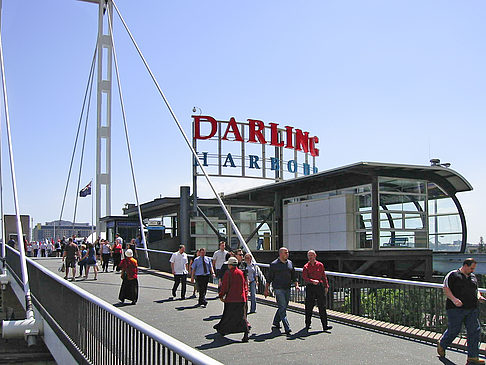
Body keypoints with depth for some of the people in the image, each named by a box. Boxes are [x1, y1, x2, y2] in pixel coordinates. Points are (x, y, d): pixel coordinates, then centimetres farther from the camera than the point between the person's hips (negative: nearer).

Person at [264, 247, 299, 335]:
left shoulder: (290, 263, 11)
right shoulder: (274, 264, -3)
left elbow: (294, 276, 17)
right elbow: (269, 278, 1)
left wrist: (296, 284, 1)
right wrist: (266, 289, 1)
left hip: (287, 289, 6)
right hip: (278, 289, -6)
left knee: (283, 307, 12)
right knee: (282, 308, -10)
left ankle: (276, 323, 31)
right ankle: (287, 329, -13)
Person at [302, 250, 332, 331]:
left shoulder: (320, 265, 10)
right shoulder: (306, 267, 3)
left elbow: (324, 276, 14)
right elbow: (304, 277, -9)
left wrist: (326, 286, 8)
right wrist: (312, 281, -26)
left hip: (320, 287, 1)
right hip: (310, 287, -1)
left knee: (322, 306, -2)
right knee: (309, 307, 4)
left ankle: (325, 325, -1)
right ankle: (307, 324, 18)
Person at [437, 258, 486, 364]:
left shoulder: (473, 277, 17)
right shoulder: (453, 275, -5)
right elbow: (446, 289, -9)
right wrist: (454, 299, -22)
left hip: (472, 309, 6)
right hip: (456, 309, -6)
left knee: (475, 331, -2)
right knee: (454, 330, 2)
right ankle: (441, 345, 30)